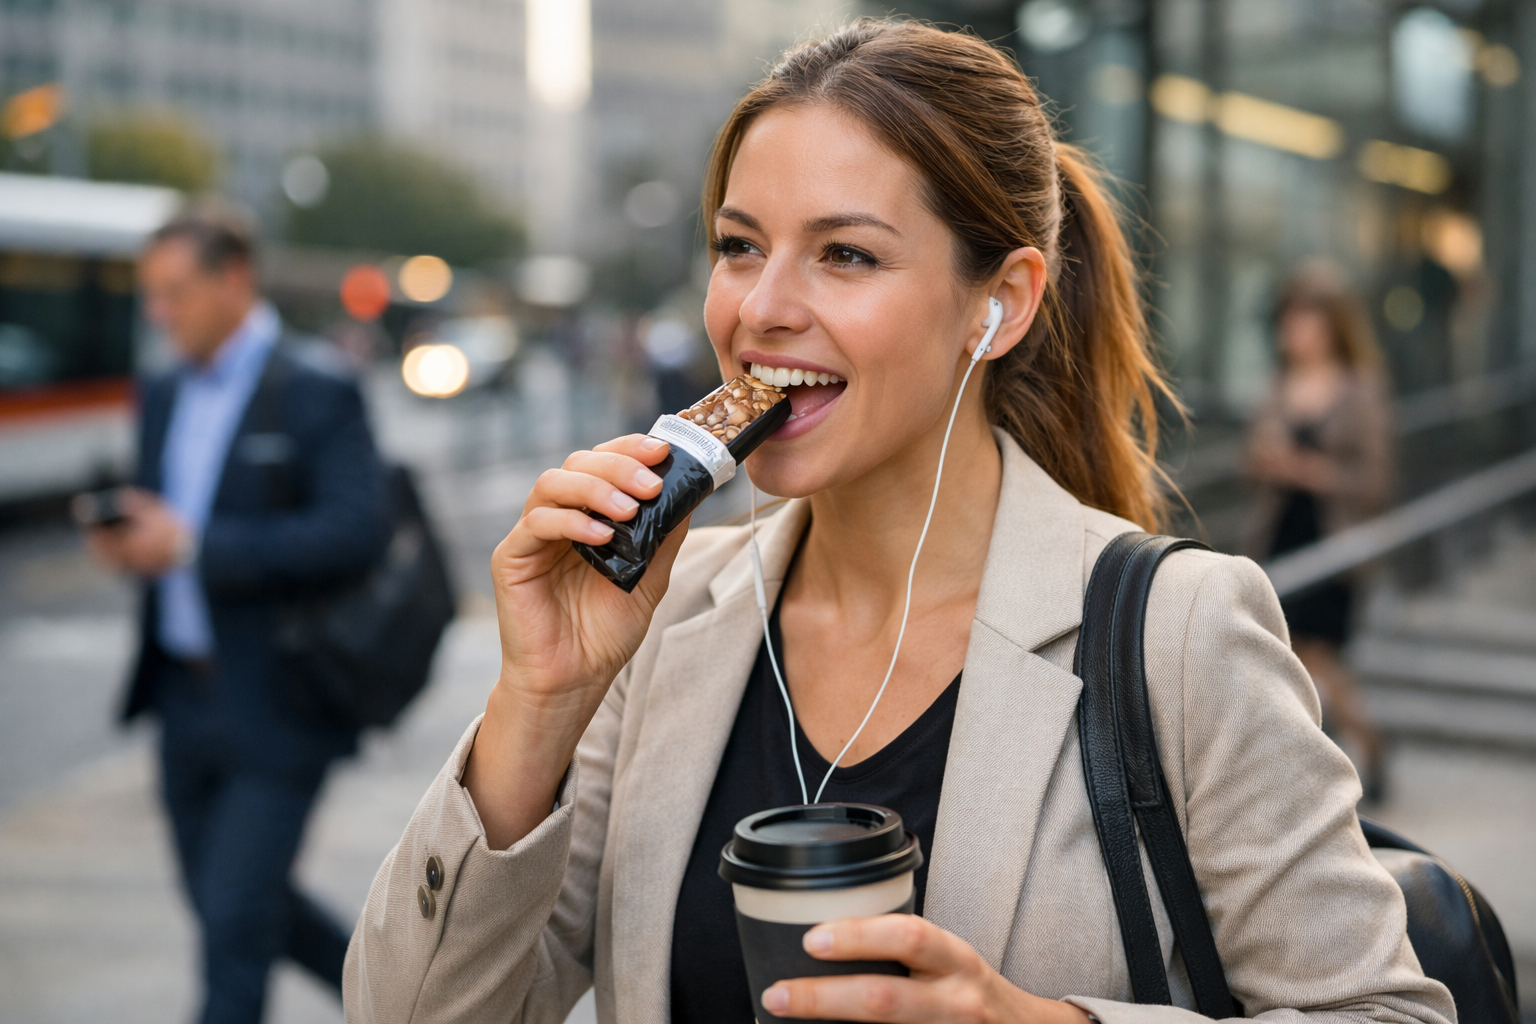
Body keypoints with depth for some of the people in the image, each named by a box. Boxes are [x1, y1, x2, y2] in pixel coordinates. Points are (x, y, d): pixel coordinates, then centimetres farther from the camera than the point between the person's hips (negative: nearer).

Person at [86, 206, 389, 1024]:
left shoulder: (316, 394, -11)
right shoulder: (165, 396, 12)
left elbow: (354, 530, -22)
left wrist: (192, 543, -24)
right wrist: (126, 542, -7)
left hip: (274, 707, -8)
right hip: (184, 700, 8)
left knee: (235, 921, -4)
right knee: (225, 901, 17)